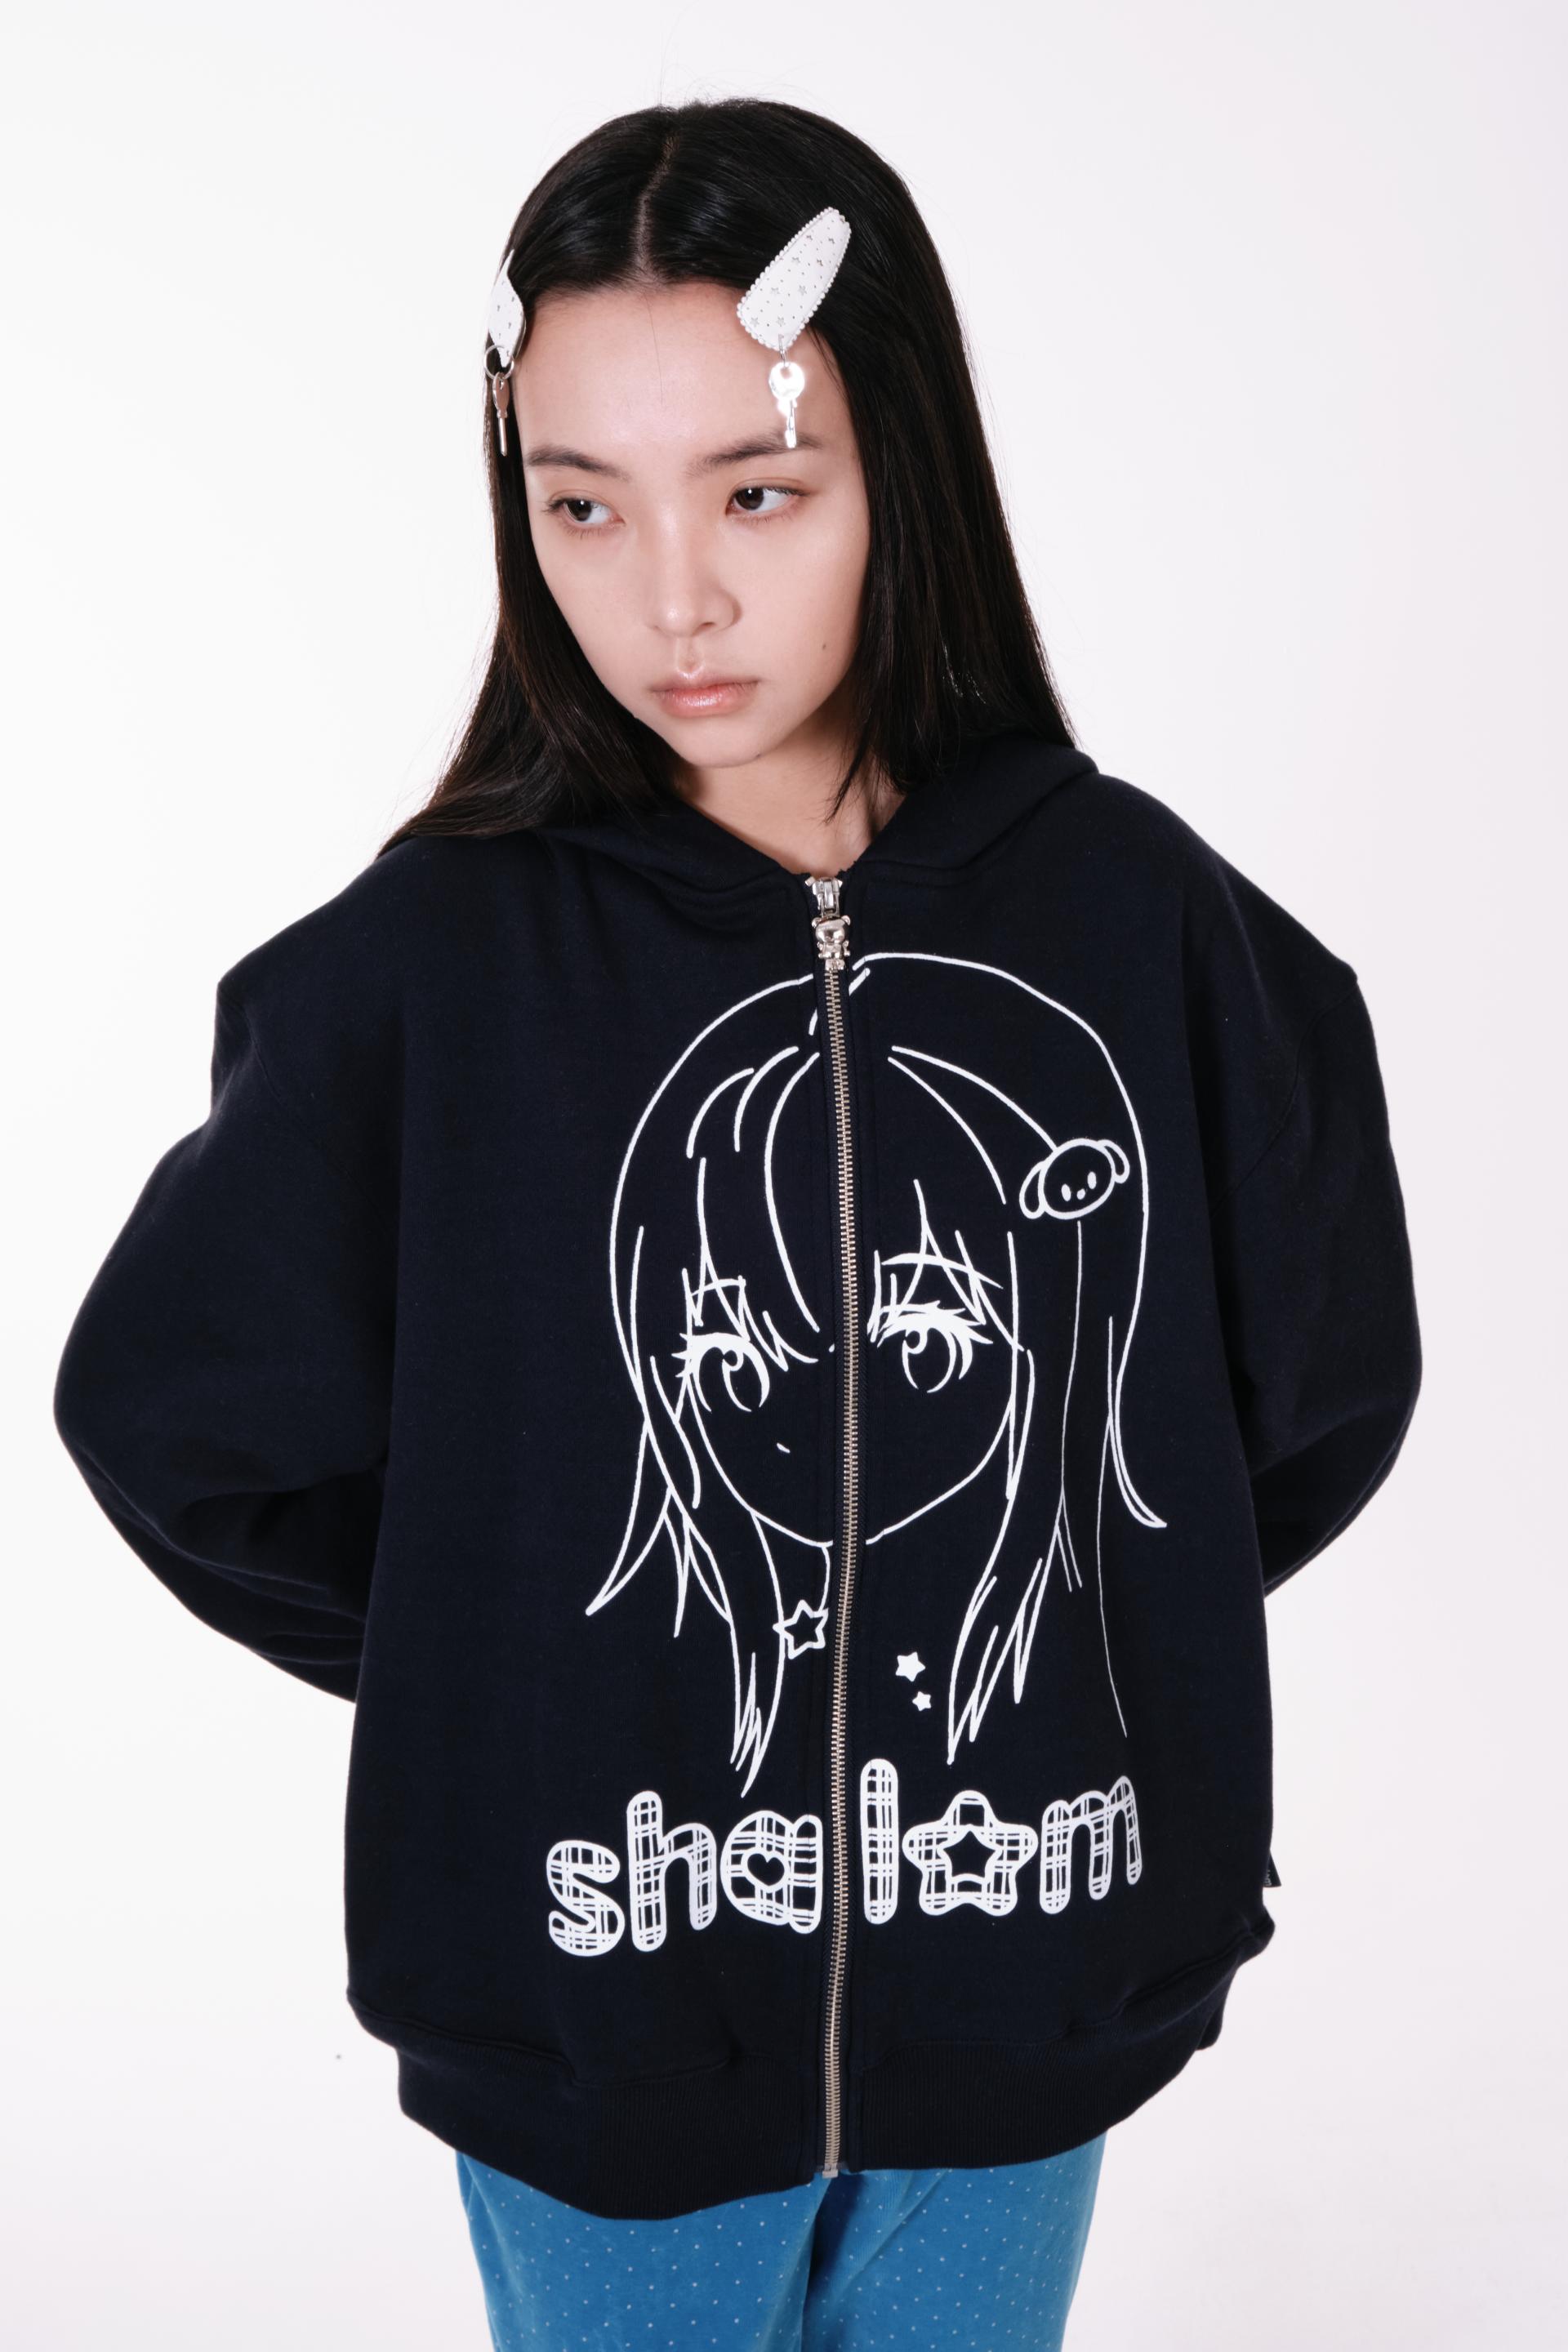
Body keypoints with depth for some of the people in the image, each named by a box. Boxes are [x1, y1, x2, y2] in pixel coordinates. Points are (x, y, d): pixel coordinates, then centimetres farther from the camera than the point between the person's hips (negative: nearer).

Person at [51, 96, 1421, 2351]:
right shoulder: (435, 966, -15)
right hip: (602, 1998, -1)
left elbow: (1323, 1379, 3)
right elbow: (173, 1410, -3)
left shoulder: (1129, 913, -11)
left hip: (1026, 1981, 2)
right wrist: (501, 1666, -3)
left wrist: (1082, 1643, 1)